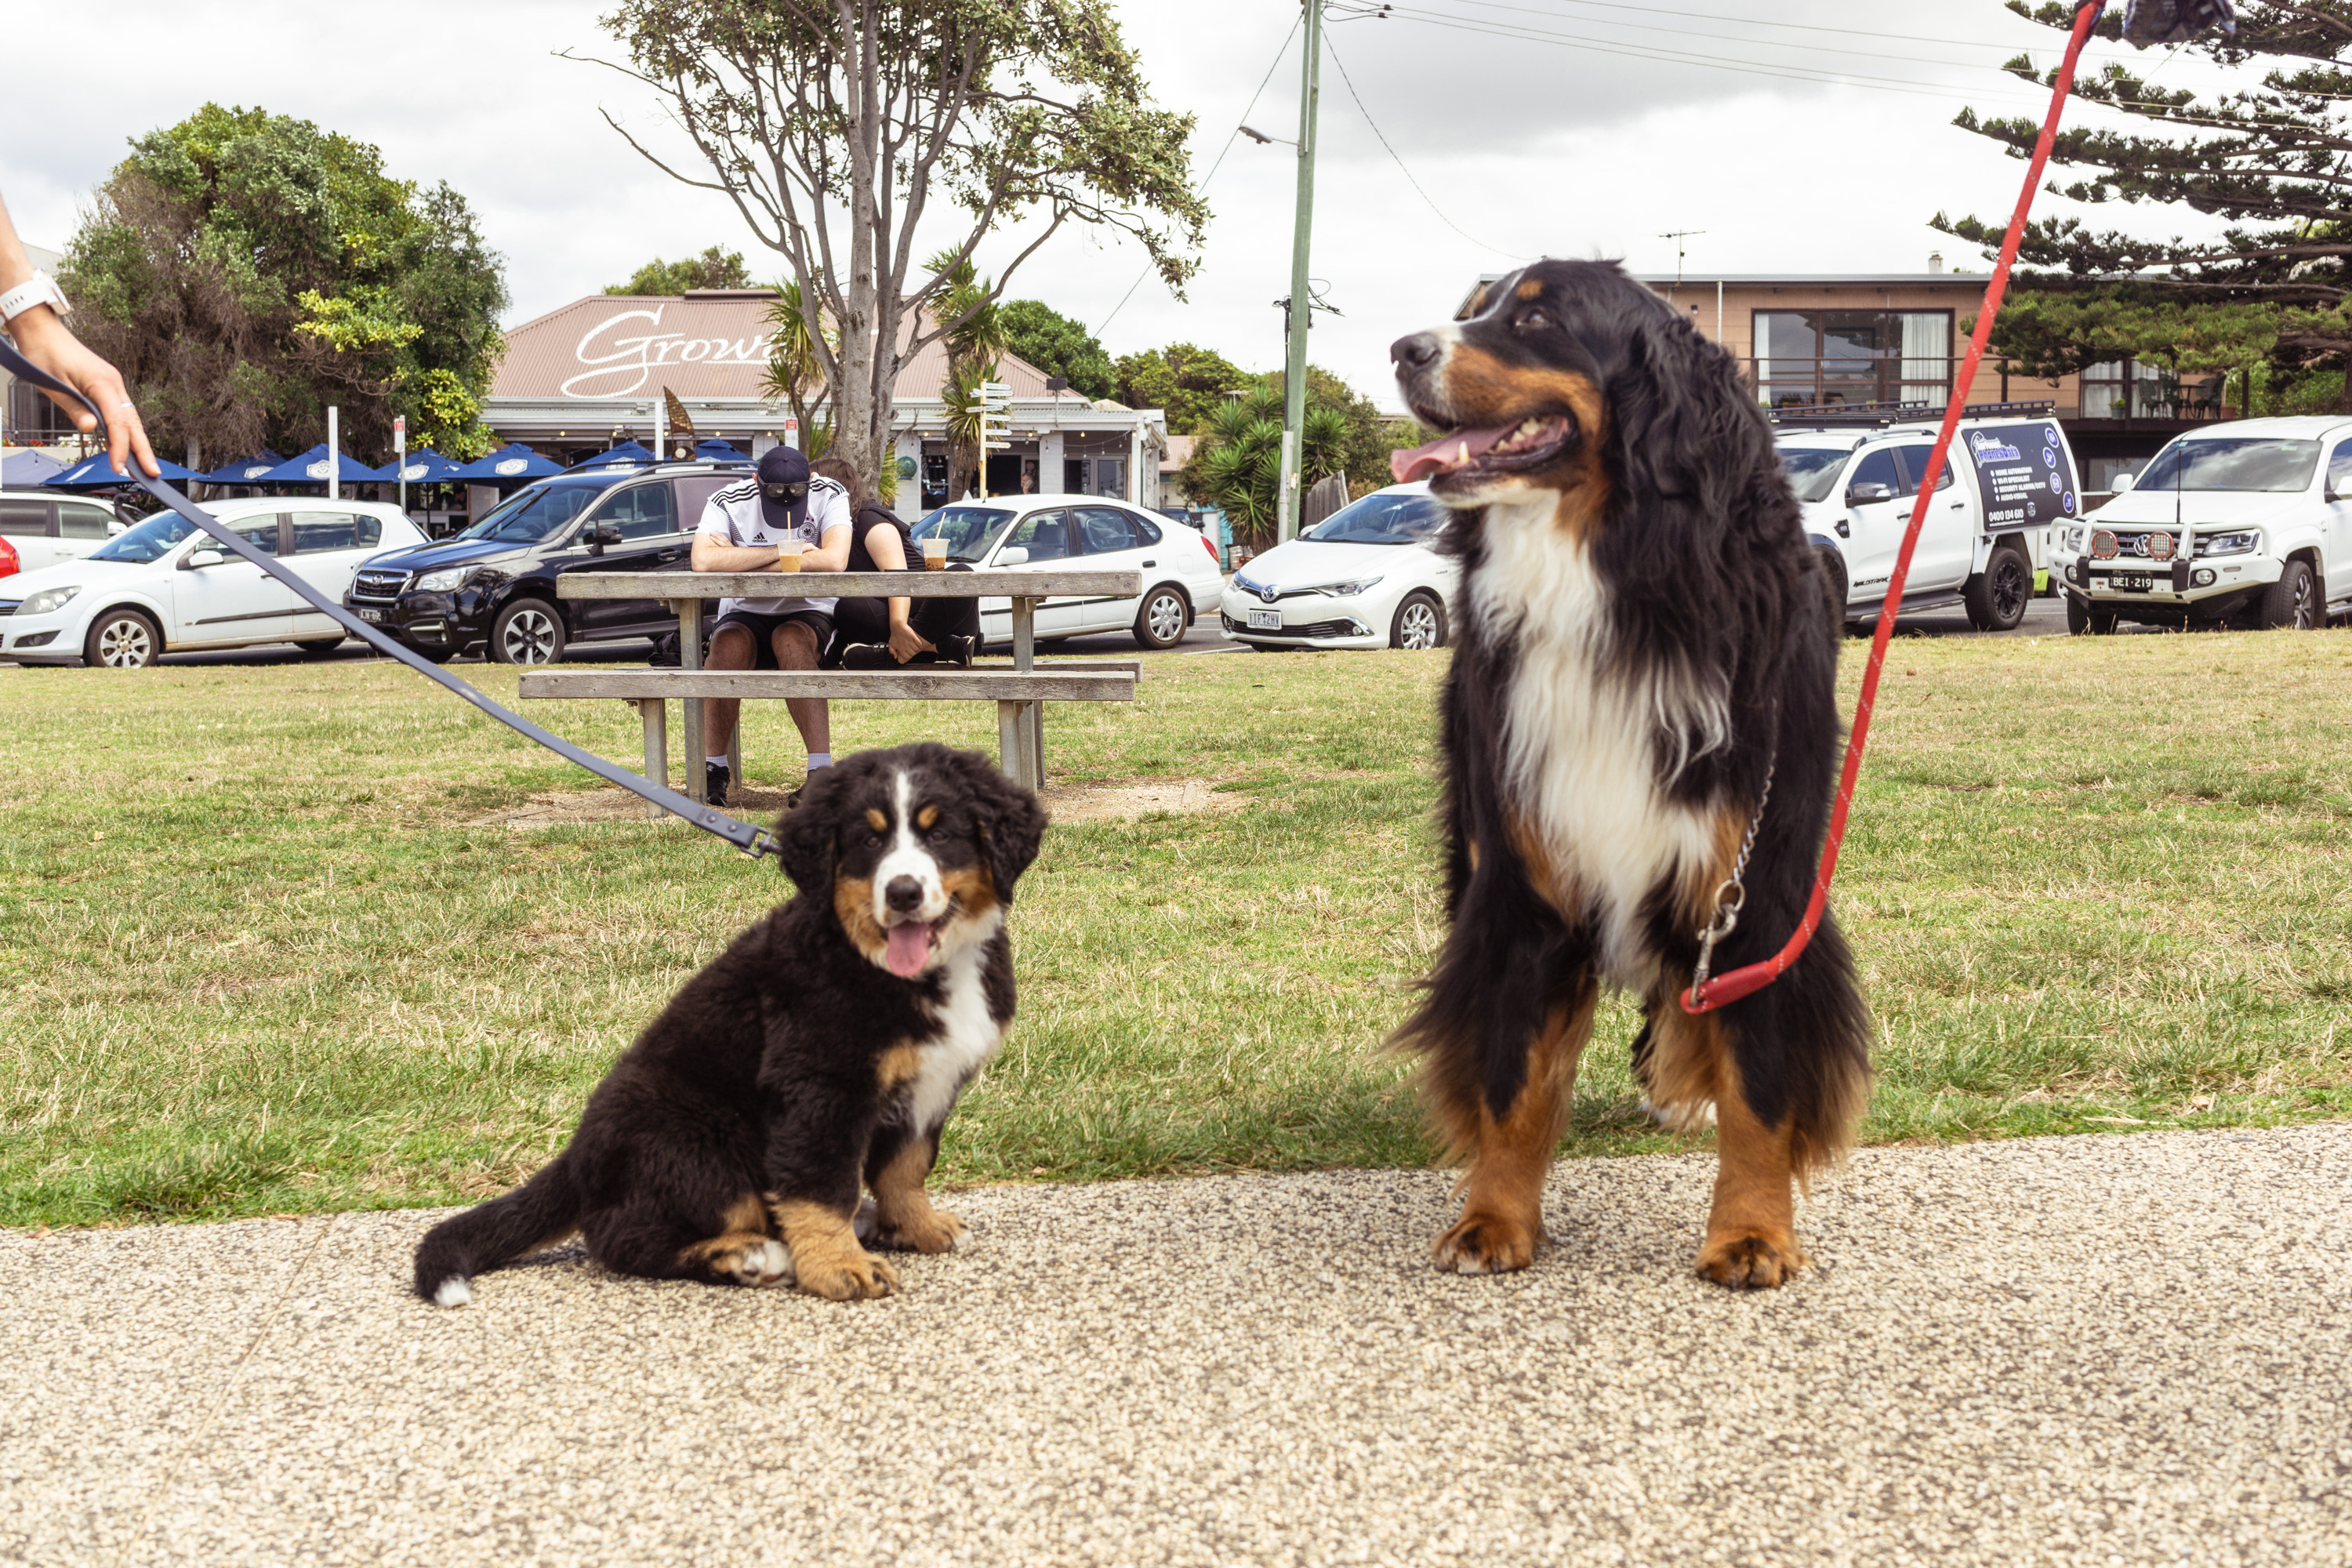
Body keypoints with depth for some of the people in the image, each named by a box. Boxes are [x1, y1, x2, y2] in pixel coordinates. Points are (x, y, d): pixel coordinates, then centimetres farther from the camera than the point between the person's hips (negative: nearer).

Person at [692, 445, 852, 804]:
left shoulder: (829, 495, -10)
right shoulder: (730, 502, -10)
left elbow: (834, 560, -28)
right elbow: (703, 561, -28)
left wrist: (739, 561, -24)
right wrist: (780, 552, -24)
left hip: (808, 615, -1)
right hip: (745, 615, 1)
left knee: (790, 640, -35)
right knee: (729, 644, -33)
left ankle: (822, 768, -37)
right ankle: (713, 769, -23)